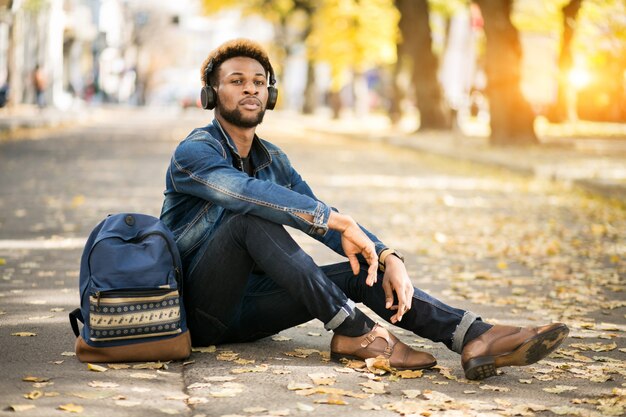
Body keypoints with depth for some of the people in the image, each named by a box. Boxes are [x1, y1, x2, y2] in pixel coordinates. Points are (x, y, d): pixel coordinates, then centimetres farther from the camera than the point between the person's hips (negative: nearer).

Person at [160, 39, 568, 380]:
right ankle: (353, 332, -33)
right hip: (201, 310, -6)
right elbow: (251, 192, -32)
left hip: (247, 308, 6)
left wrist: (387, 257, -14)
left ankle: (474, 337, -30)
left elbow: (323, 219, 4)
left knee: (359, 274, -12)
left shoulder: (273, 160, 12)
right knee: (252, 217, -32)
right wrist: (340, 222, -35)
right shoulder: (194, 153, -12)